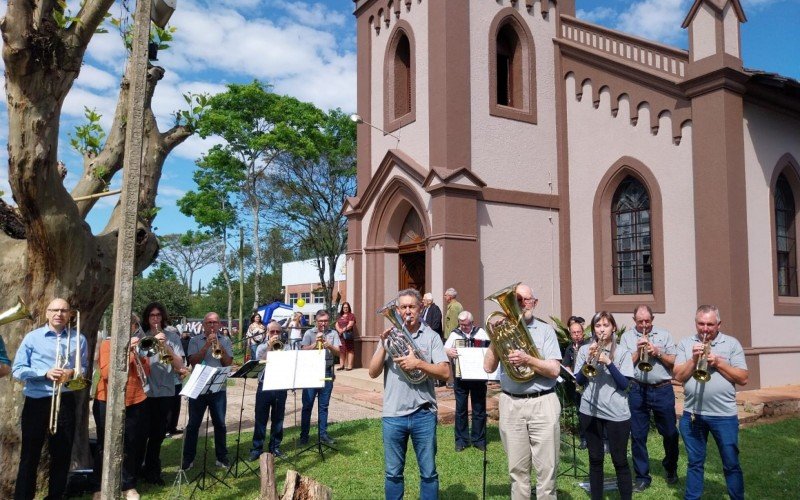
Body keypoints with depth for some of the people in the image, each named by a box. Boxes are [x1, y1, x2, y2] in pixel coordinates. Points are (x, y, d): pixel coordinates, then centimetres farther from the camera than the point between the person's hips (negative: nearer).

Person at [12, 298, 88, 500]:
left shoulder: (79, 339, 6)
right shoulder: (32, 337, 0)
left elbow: (85, 369, 8)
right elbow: (17, 370, -4)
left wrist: (71, 373, -14)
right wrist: (46, 373, -17)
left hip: (65, 402, 2)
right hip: (36, 402, -2)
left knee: (62, 454, 10)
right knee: (30, 454, 5)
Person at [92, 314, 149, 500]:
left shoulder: (137, 345, 10)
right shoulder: (107, 344, -3)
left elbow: (146, 373, 3)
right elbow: (106, 373, -16)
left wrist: (138, 354, -12)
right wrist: (125, 350, -22)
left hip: (134, 402, 3)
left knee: (130, 446, 8)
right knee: (105, 446, 5)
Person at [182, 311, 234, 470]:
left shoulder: (225, 341, 6)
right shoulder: (195, 340, 2)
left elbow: (228, 363, -3)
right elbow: (193, 361, -10)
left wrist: (219, 345, -15)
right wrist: (207, 345, -17)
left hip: (218, 388, 1)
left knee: (220, 424, 7)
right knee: (193, 424, 5)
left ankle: (222, 457, 18)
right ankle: (188, 458, 16)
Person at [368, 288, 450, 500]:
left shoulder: (431, 336, 0)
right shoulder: (389, 335, 5)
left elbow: (445, 372, -8)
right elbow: (373, 372, -1)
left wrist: (418, 364, -20)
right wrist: (384, 345, -13)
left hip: (424, 414, -1)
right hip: (393, 415, 1)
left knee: (428, 473, 8)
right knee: (393, 473, 12)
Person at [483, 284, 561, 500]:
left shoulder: (545, 330, 3)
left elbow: (554, 370, -7)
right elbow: (488, 367, 1)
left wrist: (527, 359, -21)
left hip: (542, 403, -2)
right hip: (511, 405, 2)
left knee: (546, 468, 1)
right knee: (517, 469, 10)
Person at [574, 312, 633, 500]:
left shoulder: (622, 353, 0)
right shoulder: (585, 350, 5)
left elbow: (624, 384, -8)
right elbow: (578, 380, 0)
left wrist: (608, 362, -19)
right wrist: (589, 359, -15)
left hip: (616, 413, -2)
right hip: (590, 411, 2)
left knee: (620, 460, 2)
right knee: (595, 459, 11)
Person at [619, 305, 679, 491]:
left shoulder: (664, 335, 6)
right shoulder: (627, 337, 5)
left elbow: (674, 362, 2)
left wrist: (657, 352, -12)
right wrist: (638, 351, -13)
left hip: (663, 390, 0)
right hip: (637, 391, 0)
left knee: (670, 433, 10)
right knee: (638, 435, 3)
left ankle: (671, 468, 36)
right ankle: (642, 476, 15)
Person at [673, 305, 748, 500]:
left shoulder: (732, 344, 0)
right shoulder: (685, 344, 4)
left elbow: (742, 378, -4)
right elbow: (678, 376, -2)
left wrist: (718, 362, -14)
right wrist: (693, 360, -15)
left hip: (724, 415, -1)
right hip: (692, 414, 2)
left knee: (731, 465, 10)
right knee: (695, 463, 14)